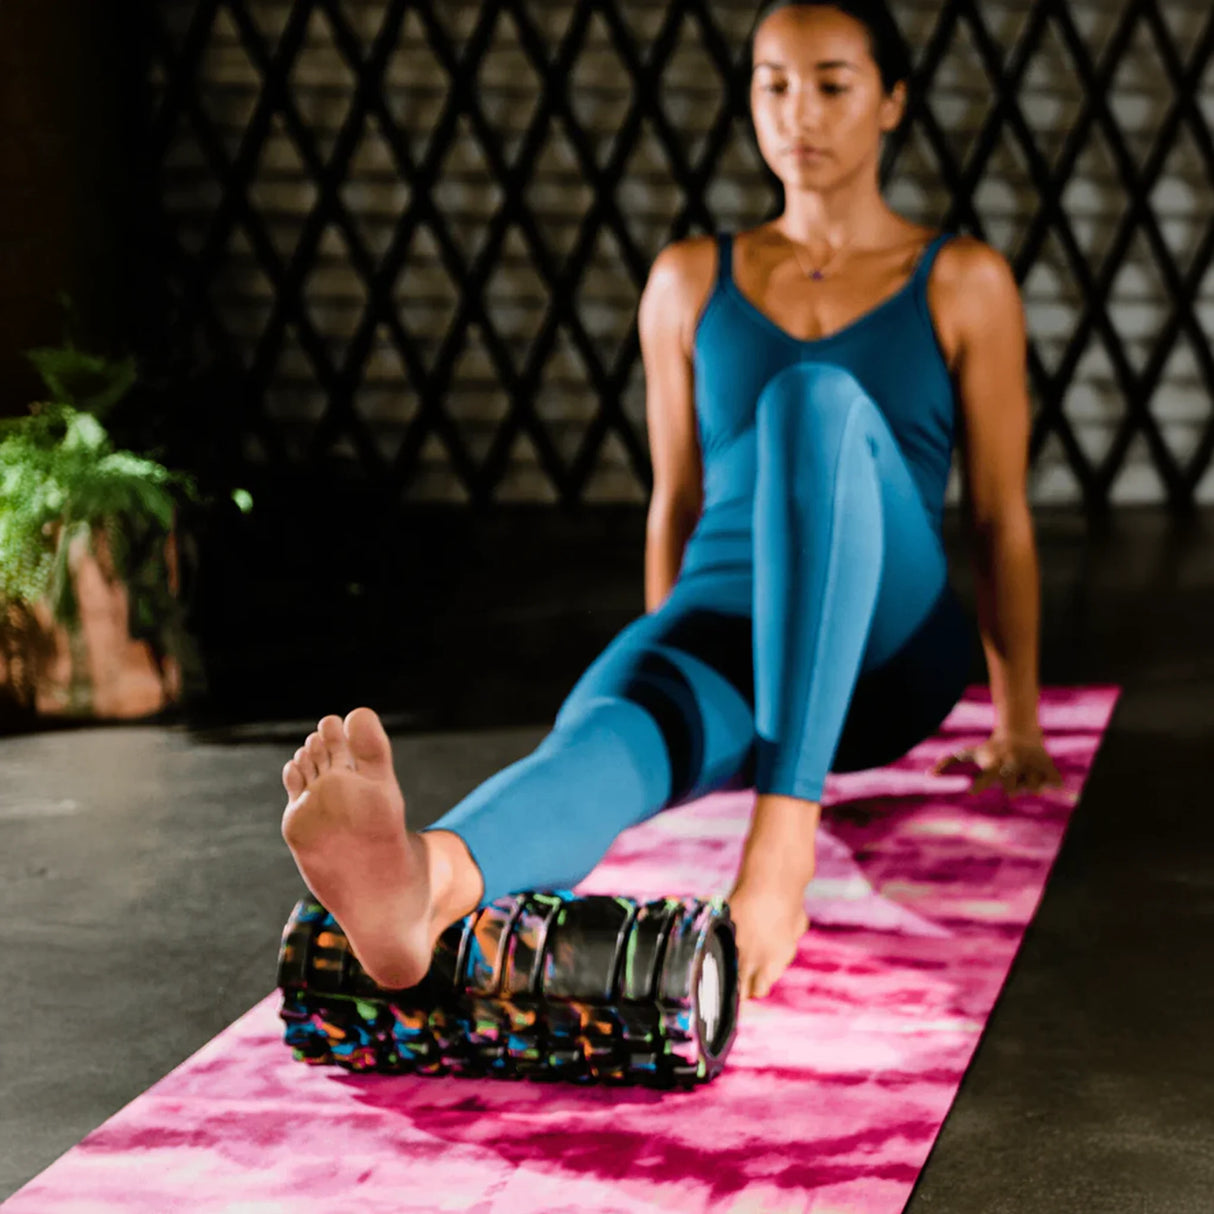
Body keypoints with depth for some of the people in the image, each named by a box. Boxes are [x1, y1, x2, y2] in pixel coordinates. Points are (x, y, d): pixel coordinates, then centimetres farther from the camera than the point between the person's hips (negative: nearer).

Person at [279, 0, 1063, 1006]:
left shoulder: (962, 284, 7)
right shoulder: (690, 281, 14)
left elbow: (1001, 517, 9)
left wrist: (1020, 723, 11)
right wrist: (661, 681, 23)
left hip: (883, 654, -2)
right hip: (720, 633, 2)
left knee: (815, 396, -32)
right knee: (601, 731, -36)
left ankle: (786, 836, -46)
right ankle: (422, 881, -73)